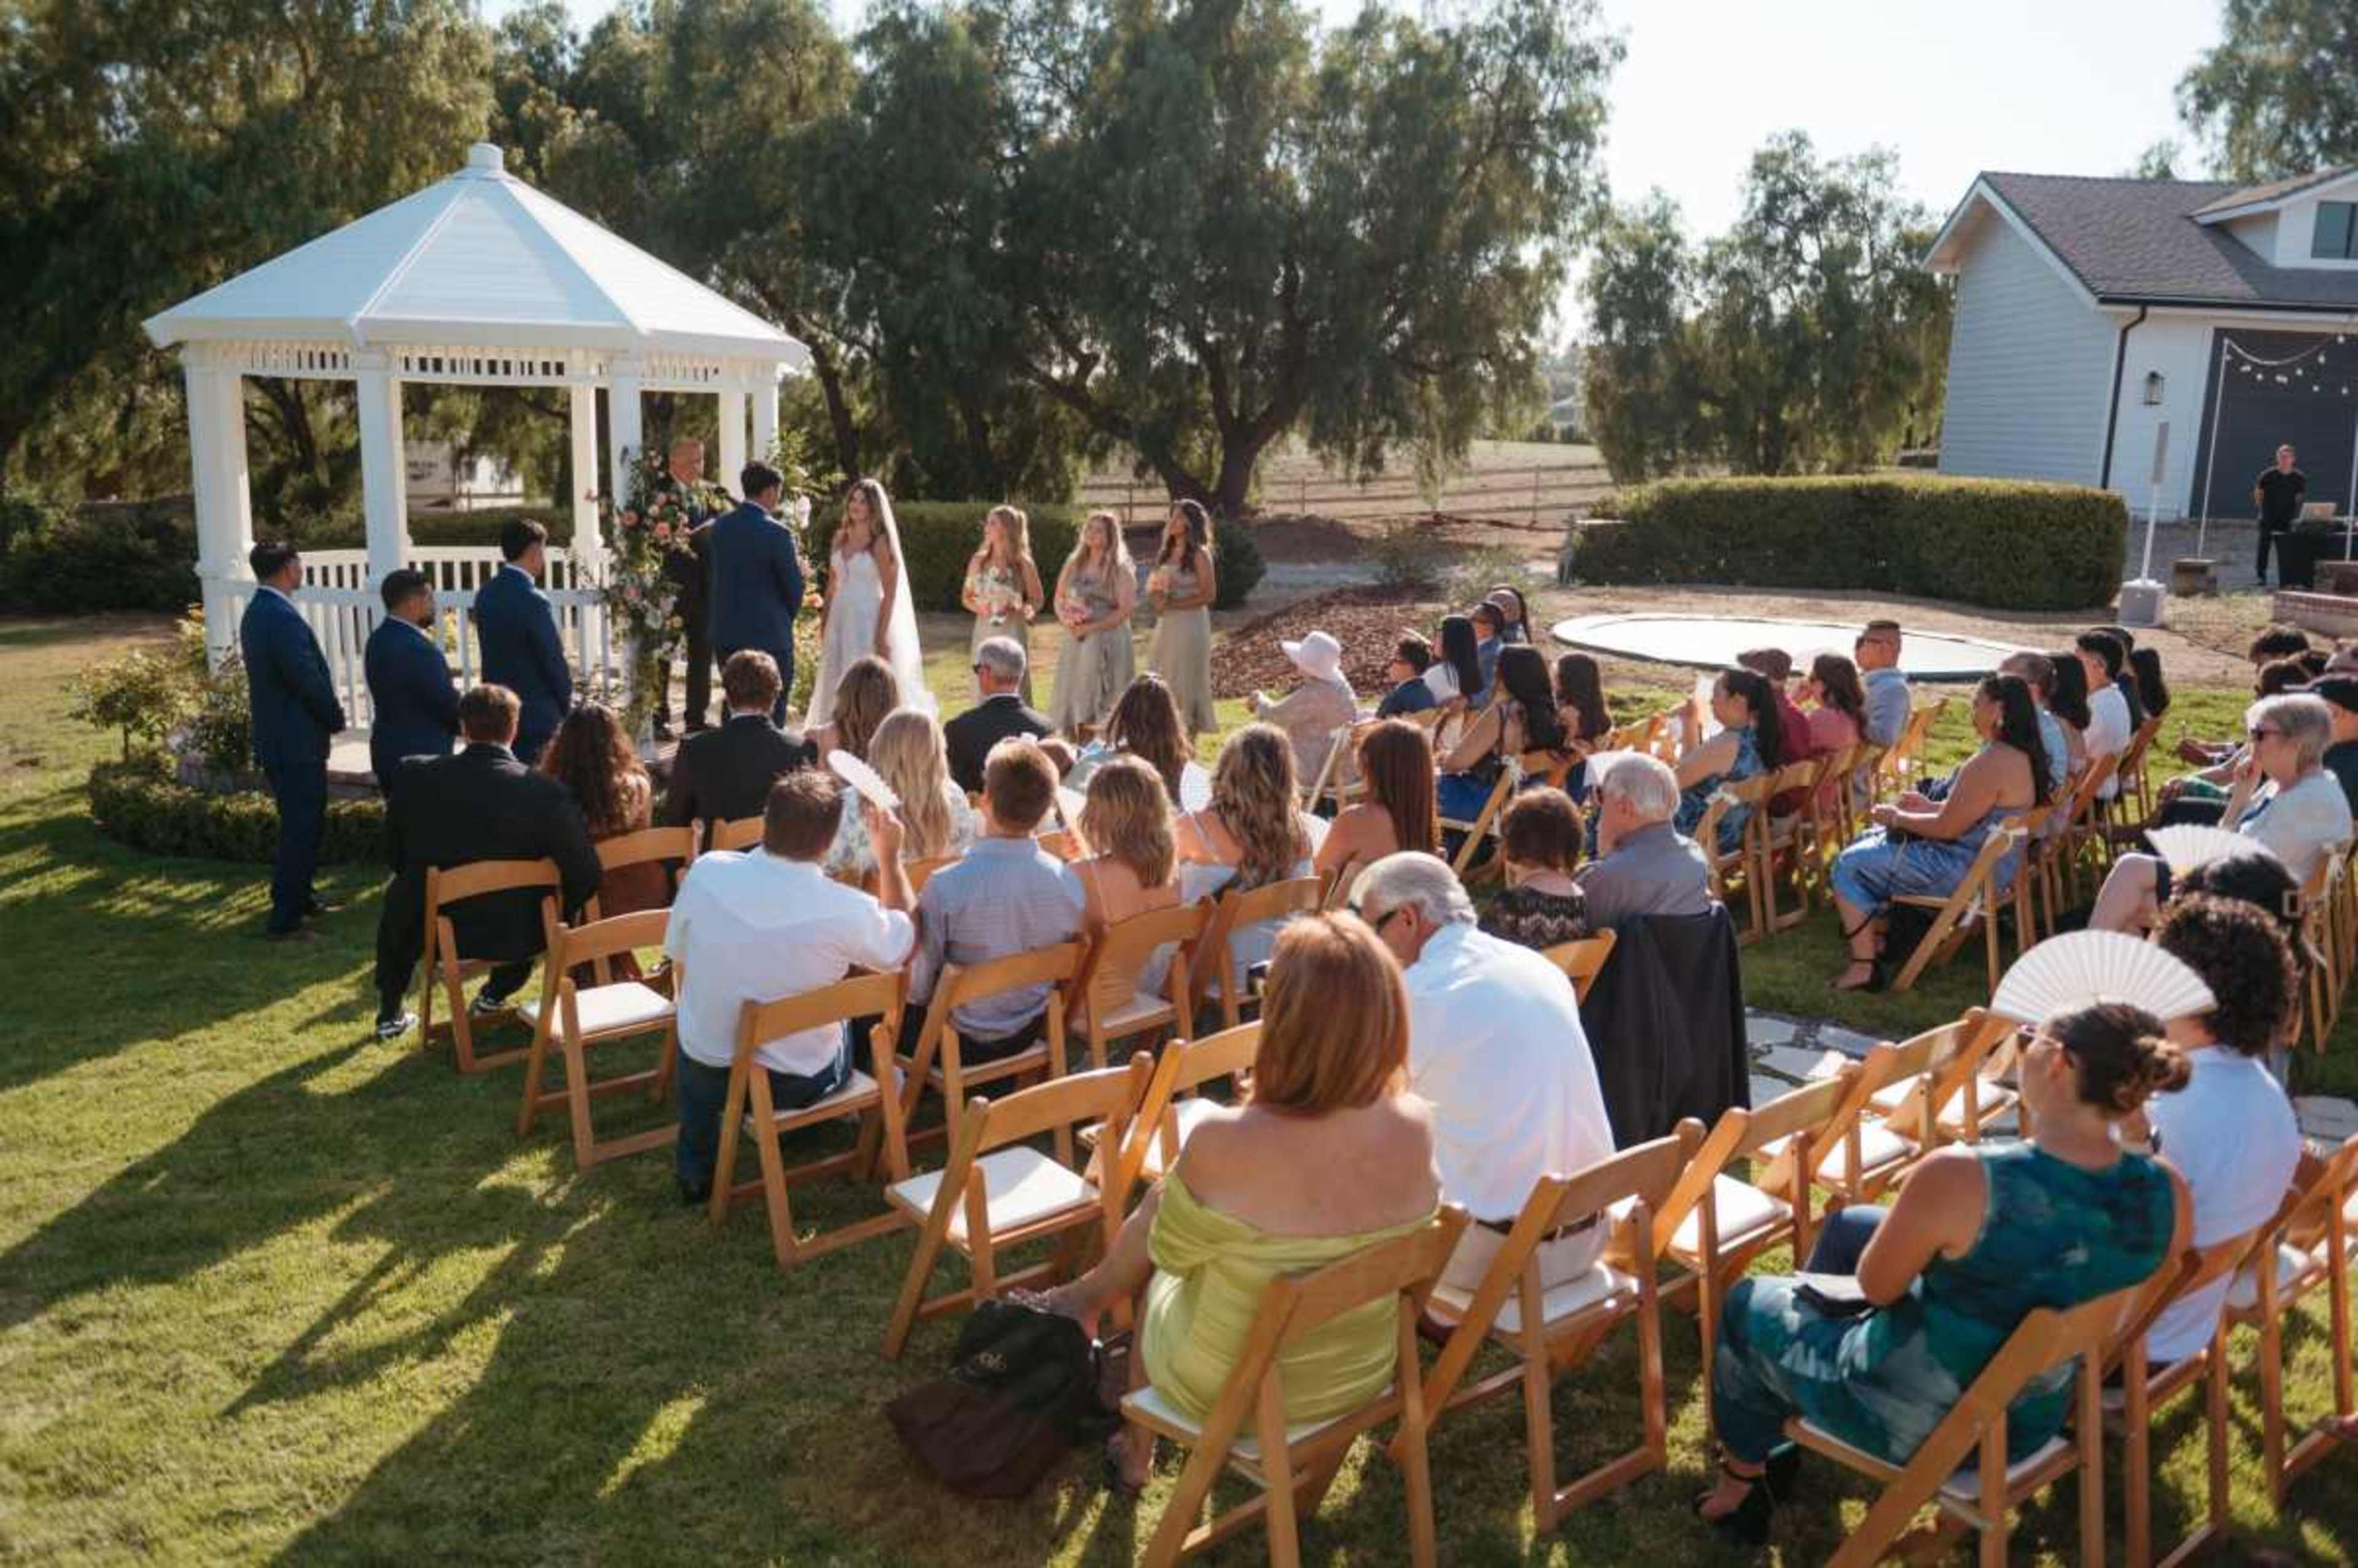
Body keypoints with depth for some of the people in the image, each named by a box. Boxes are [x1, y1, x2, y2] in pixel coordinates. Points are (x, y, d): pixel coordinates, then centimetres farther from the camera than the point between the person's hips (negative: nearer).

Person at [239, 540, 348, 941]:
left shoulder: (256, 611, 11)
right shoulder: (282, 617, -21)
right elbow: (310, 680, -22)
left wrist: (329, 714, 11)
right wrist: (336, 717, -5)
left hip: (276, 738, 10)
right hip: (296, 742, -10)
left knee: (303, 824, 22)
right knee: (302, 828, -4)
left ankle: (300, 898, 34)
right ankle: (284, 920, 1)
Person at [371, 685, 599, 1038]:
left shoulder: (416, 776, -10)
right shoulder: (545, 791, -18)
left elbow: (394, 856, 4)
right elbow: (587, 874, -15)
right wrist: (557, 917, 4)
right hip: (514, 937, -1)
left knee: (398, 899, 34)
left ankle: (390, 1014, 41)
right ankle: (496, 995, 37)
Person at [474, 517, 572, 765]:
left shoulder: (485, 595, 5)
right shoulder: (533, 601, -19)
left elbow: (495, 651, 9)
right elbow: (554, 660, -14)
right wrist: (567, 705, 2)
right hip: (536, 717, -8)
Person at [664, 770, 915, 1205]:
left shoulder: (706, 871, -19)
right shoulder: (847, 910, -26)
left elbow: (680, 960, -2)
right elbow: (905, 945, -4)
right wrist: (890, 858, 1)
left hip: (708, 1075, 2)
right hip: (801, 1083, -2)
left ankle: (696, 1169, 42)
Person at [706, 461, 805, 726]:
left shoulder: (720, 527, 3)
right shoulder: (777, 533, -15)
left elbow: (719, 576, 10)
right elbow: (795, 587, -9)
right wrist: (786, 620, 11)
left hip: (726, 635, 6)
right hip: (769, 635, -6)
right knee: (771, 716, 2)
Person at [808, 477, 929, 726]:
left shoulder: (881, 542, -7)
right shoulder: (841, 537, 9)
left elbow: (891, 592, -10)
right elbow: (832, 584, 15)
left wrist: (882, 634, -15)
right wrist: (824, 622, 10)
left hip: (868, 618, -6)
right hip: (840, 616, 6)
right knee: (835, 685, 7)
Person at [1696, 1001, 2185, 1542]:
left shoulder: (1962, 1177, -35)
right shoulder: (2163, 1192, -18)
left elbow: (1875, 1285, -17)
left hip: (1911, 1427, -6)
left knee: (1750, 1302, 23)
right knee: (1850, 1223, 27)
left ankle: (1740, 1485, 43)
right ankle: (1786, 1415, 49)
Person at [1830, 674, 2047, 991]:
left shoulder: (1993, 763, -26)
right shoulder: (2020, 755, 7)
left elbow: (1947, 828, -23)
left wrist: (1897, 818, -9)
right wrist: (1928, 806, 10)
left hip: (1965, 872, -11)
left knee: (1849, 865, -6)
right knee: (1867, 841, 21)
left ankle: (1865, 965, -4)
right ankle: (1880, 933, 22)